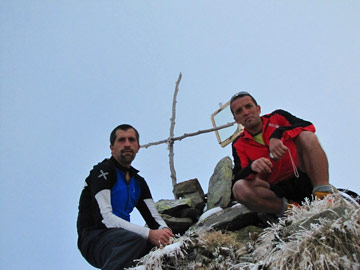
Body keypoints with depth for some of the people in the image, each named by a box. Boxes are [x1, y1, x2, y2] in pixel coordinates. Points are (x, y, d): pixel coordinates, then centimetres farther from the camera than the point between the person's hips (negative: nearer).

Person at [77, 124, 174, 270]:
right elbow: (104, 217, -20)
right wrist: (149, 233, -30)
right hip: (94, 238, -6)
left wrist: (164, 231, -19)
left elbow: (153, 217, 9)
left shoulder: (139, 182, 17)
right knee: (134, 239, -37)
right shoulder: (103, 171, -7)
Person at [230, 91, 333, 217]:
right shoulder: (239, 145, 10)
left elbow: (308, 127, -9)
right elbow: (237, 179, -4)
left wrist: (278, 134, -25)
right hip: (277, 191, 0)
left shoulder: (277, 117, 9)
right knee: (239, 188, -26)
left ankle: (324, 195, -31)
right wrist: (252, 167, -27)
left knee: (306, 136, -22)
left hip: (304, 180, 0)